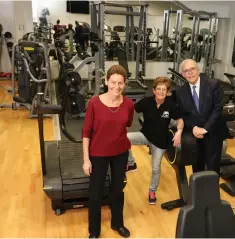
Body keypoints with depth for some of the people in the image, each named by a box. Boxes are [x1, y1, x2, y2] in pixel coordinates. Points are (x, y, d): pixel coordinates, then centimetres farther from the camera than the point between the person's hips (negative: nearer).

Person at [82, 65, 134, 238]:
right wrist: (86, 159, -10)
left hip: (121, 153, 3)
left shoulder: (129, 104, -11)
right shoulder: (94, 102, -19)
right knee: (96, 193, 12)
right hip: (98, 154, -2)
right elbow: (86, 132, -12)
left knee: (118, 190, 21)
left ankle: (118, 223, 46)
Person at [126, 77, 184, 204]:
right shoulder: (146, 101, -18)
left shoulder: (171, 105, -19)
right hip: (145, 135, 1)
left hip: (160, 141, 0)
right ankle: (131, 164, -1)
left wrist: (179, 132, -24)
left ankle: (152, 191, 40)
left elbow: (180, 120, -5)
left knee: (156, 168, 10)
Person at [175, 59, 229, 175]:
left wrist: (205, 128, -18)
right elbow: (183, 115, 2)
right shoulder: (180, 92, -2)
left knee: (212, 166, 6)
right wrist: (193, 128, -16)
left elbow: (218, 109, -13)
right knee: (197, 165, 16)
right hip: (195, 133, 3)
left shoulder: (213, 84, -10)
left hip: (213, 133, -2)